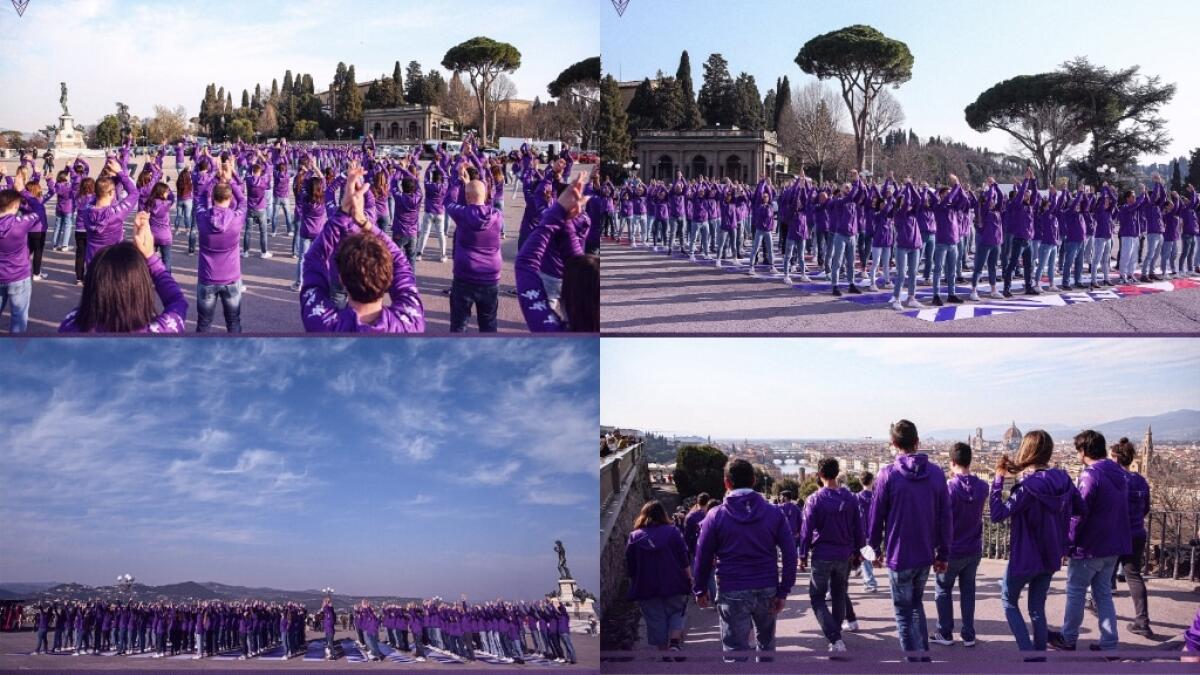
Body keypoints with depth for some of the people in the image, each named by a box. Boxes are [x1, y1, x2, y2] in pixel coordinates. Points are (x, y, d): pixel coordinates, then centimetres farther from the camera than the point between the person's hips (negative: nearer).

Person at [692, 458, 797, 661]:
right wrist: (783, 591, 0)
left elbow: (703, 557, 0)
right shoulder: (773, 513, 1)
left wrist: (700, 590, 13)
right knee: (766, 643, 22)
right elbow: (790, 554, -3)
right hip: (767, 590, 3)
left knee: (735, 649, 2)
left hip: (732, 593, -2)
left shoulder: (716, 516, -4)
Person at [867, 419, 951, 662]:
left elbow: (877, 516, -5)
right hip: (926, 555, 4)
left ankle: (914, 657, 3)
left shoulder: (888, 475, -10)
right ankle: (925, 655, 21)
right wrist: (942, 553, 10)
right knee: (916, 603, 23)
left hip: (899, 556, -4)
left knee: (904, 611, 7)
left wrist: (874, 548, 9)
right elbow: (945, 517, 2)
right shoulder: (937, 473, -1)